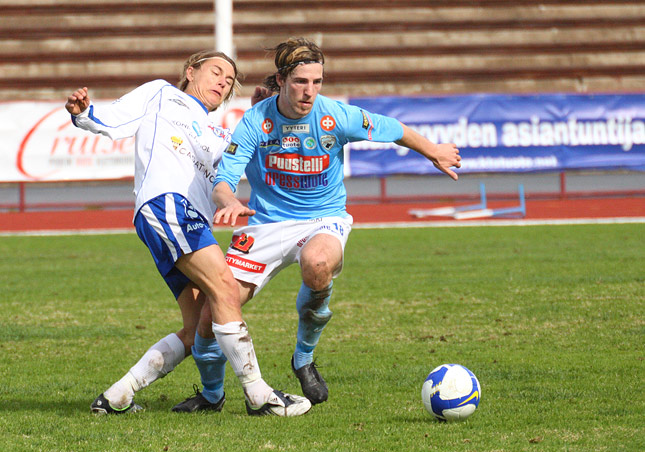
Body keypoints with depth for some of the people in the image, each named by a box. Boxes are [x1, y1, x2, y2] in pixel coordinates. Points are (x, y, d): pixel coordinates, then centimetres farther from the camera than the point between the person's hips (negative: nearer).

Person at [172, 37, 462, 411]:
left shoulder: (336, 117, -13)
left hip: (324, 219, -1)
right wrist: (230, 203, -41)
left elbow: (394, 130, 4)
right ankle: (211, 392, 22)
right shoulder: (256, 121, -13)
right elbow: (222, 180, -17)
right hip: (268, 222, 1)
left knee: (317, 263, -39)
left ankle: (305, 358, -11)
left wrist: (436, 154, 18)